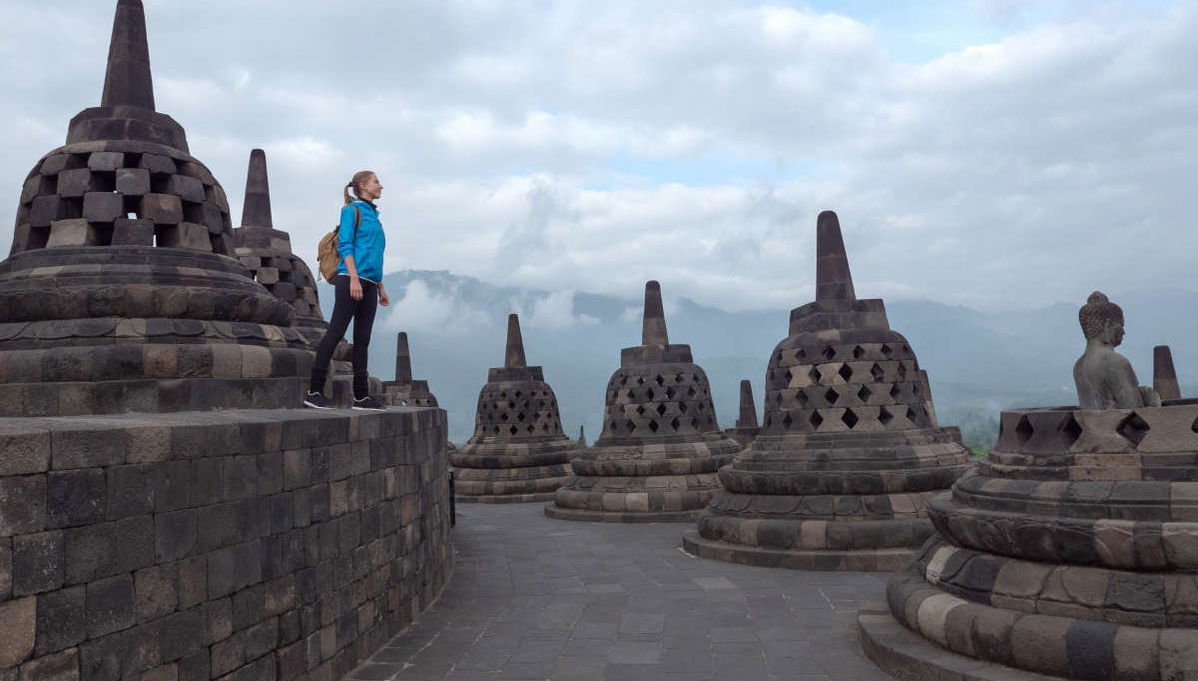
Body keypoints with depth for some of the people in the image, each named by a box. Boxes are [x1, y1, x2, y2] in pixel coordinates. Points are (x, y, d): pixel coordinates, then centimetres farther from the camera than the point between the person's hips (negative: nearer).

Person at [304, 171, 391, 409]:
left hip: (369, 284, 8)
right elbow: (345, 244, -8)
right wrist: (354, 278, -19)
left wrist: (381, 288, 24)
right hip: (350, 279, -8)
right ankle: (314, 391, -10)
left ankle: (361, 396, 7)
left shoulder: (373, 215, 25)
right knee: (336, 332, -11)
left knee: (362, 339, 6)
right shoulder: (352, 210, 2)